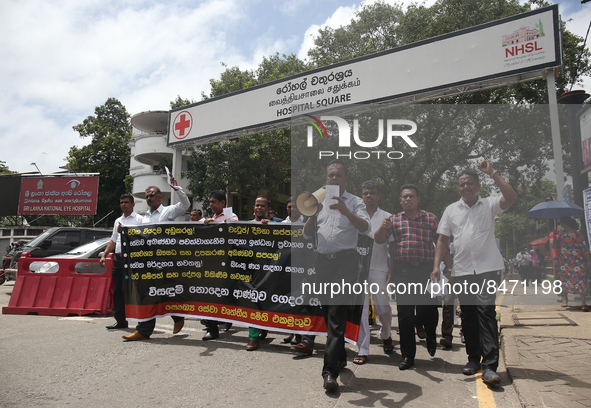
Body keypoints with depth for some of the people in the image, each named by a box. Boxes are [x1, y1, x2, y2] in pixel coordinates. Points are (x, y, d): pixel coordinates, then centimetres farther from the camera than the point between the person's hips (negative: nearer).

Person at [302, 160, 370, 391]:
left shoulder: (354, 202, 5)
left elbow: (366, 228, -11)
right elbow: (307, 235, 14)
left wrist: (346, 211, -25)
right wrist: (313, 214, -4)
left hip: (345, 261, -5)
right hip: (322, 260, 5)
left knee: (337, 315, -11)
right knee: (328, 313, 11)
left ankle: (330, 371, -9)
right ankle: (340, 358, 28)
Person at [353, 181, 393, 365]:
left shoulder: (387, 217, 7)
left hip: (379, 268, -1)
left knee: (383, 307, 4)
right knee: (360, 310, 1)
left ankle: (386, 335, 35)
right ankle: (362, 350, 11)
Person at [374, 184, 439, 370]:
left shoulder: (431, 219, 10)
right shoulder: (394, 220, 11)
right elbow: (379, 240, 4)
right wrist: (383, 227, -17)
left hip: (426, 270, -1)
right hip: (402, 270, 1)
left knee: (428, 309, -2)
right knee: (405, 312, 3)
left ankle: (430, 336, 34)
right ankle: (407, 355, 14)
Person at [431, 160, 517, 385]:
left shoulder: (489, 205, 5)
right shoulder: (451, 210, 12)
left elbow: (511, 197, -14)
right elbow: (443, 239, 11)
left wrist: (492, 173, -16)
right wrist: (437, 265, 1)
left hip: (487, 268, -3)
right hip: (461, 270, 3)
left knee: (486, 311, -12)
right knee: (468, 314, 9)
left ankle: (490, 365, -10)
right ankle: (473, 358, 23)